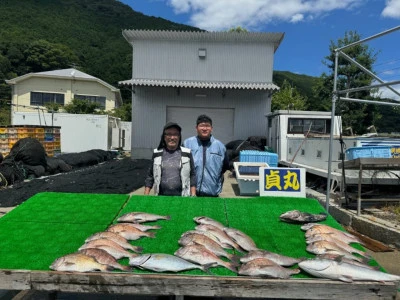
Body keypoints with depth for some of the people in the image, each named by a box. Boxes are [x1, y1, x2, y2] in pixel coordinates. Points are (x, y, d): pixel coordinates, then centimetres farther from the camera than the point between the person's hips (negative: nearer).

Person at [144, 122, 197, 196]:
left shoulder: (187, 153, 1)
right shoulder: (157, 153, 5)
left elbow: (192, 176, 3)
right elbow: (150, 176, 9)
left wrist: (193, 195, -3)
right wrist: (146, 195, 4)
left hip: (181, 197, -1)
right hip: (161, 196, 1)